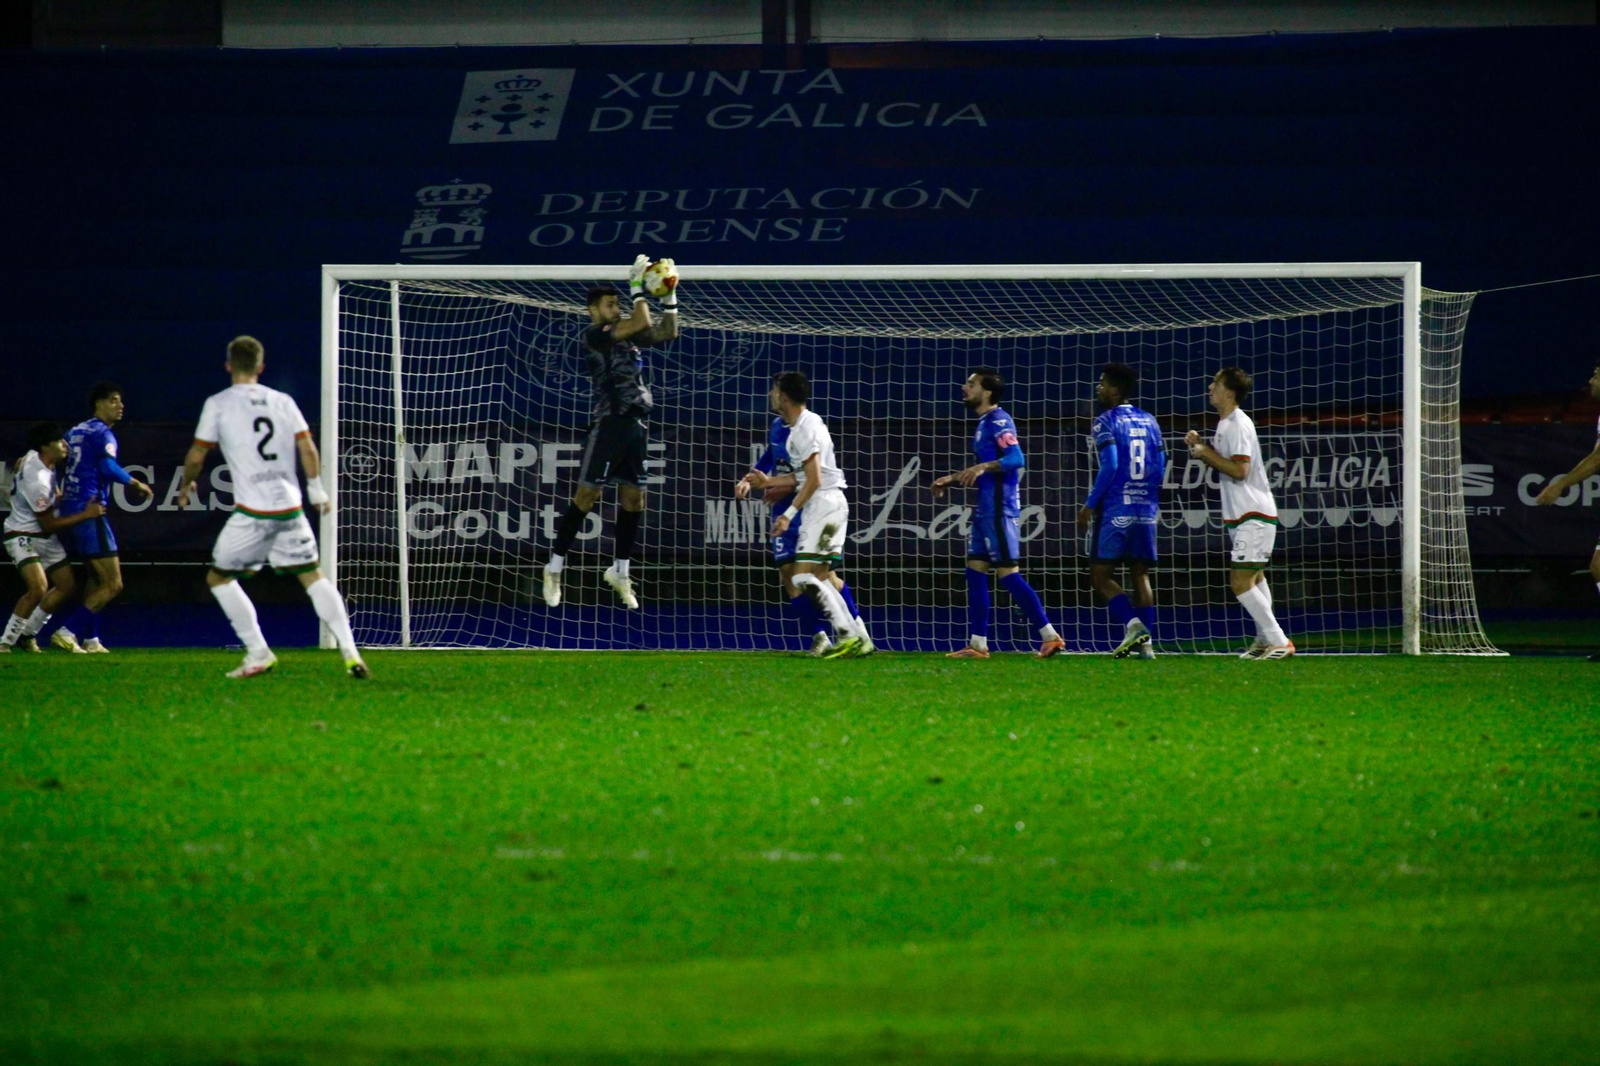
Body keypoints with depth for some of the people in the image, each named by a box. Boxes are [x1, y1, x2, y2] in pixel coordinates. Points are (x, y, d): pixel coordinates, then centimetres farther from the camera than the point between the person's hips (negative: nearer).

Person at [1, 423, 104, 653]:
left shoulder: (33, 457, -4)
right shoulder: (37, 482, -31)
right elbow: (48, 524, -22)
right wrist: (86, 515, -20)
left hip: (44, 539, 10)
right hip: (23, 537, -10)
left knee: (67, 585, 10)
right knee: (38, 587, -27)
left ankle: (26, 634, 20)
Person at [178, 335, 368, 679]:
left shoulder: (218, 404, 0)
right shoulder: (282, 402, 10)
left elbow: (196, 456, 3)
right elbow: (307, 447, 5)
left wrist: (186, 486, 21)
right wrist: (316, 490, 16)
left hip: (253, 511, -4)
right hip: (290, 507, 4)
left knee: (219, 578, 10)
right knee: (312, 575, 13)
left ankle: (258, 653, 1)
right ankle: (349, 651, 1)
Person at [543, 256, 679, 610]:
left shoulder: (627, 335, 15)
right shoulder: (593, 336, -8)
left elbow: (667, 332, 18)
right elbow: (642, 323, -18)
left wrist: (669, 295, 7)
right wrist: (637, 285, -12)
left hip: (637, 426, 7)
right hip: (609, 424, -7)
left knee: (634, 499, 8)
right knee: (586, 497, -6)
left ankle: (620, 571, 18)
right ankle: (555, 568, 2)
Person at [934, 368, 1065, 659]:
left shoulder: (998, 421, -12)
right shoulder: (984, 423, 19)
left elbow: (1016, 459, -26)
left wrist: (983, 466, -37)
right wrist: (952, 480, 25)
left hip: (1000, 509, -10)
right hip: (986, 509, 10)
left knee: (1008, 573, -10)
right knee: (975, 570, 8)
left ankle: (1050, 637, -8)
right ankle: (977, 644, 10)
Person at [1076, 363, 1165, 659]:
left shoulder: (1106, 422, -7)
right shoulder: (1148, 421, 12)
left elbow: (1110, 466, -15)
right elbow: (1160, 466, 13)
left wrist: (1090, 505, -9)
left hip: (1115, 510, -6)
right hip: (1146, 510, 6)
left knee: (1100, 574, 1)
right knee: (1140, 574, 9)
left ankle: (1133, 624, -18)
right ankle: (1146, 641, 1)